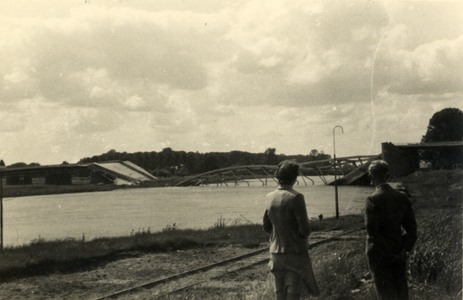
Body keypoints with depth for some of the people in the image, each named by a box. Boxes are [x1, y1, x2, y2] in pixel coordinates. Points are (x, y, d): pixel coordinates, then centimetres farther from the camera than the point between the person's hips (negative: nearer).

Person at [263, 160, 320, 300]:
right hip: (295, 252, -6)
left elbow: (267, 227, 10)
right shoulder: (295, 197, -16)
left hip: (275, 253, 6)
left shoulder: (270, 197, 3)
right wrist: (301, 236, 4)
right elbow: (305, 229, -16)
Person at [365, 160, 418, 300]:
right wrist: (404, 250, 0)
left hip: (379, 256, -5)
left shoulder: (372, 200, -17)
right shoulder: (402, 197, 0)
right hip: (398, 255, 5)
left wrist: (389, 255, -14)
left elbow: (372, 231, -20)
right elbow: (411, 229, 1)